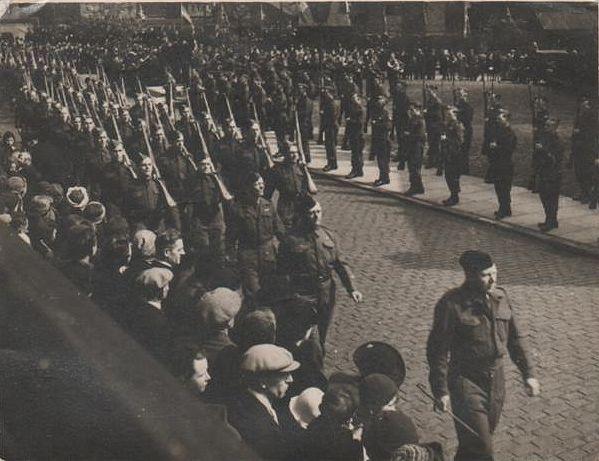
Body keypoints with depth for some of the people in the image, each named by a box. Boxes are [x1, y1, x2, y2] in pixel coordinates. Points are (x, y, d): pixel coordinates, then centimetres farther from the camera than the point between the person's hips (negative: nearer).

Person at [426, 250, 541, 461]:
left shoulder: (501, 297, 1)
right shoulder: (451, 304, -18)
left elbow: (515, 338, 12)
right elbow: (437, 350, -13)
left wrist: (528, 373, 10)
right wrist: (441, 391, -13)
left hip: (496, 380, 6)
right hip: (466, 382, -6)